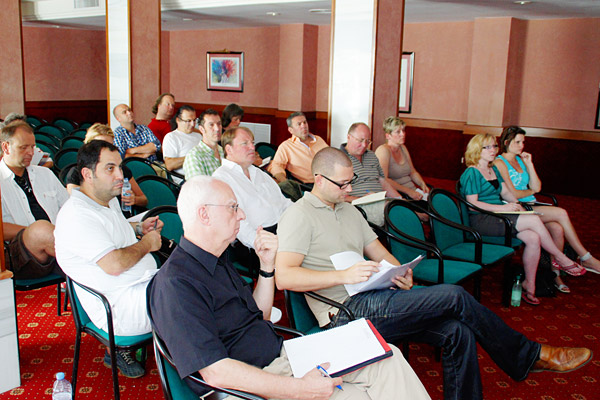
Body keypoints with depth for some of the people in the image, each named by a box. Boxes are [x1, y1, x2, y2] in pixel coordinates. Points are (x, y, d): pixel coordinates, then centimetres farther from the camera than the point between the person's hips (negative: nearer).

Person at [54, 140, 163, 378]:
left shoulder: (108, 200, 12)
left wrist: (139, 228, 14)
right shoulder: (76, 216, -19)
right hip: (118, 312, -10)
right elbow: (114, 264, -26)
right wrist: (147, 244, -10)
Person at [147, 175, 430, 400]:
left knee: (387, 359, -2)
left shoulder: (217, 259, 13)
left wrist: (267, 265, 6)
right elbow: (215, 371, -25)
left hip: (283, 354, 9)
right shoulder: (175, 284, -19)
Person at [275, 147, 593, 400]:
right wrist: (343, 276, -24)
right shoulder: (298, 216, -7)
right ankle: (527, 356, 3)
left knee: (458, 331, -11)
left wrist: (399, 272, -3)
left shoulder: (348, 210, 20)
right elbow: (283, 276, -18)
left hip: (373, 301, 8)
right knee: (453, 296, -15)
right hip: (347, 313, -8)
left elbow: (377, 250, 21)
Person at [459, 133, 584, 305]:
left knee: (533, 238, -18)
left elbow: (505, 191, 20)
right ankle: (561, 259, -3)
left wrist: (516, 205, 0)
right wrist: (502, 208, -18)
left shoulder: (493, 170, 20)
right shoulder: (471, 173, -8)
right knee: (534, 220, -22)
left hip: (499, 215, 8)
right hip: (480, 220, -8)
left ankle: (529, 284, -7)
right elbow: (472, 204, -14)